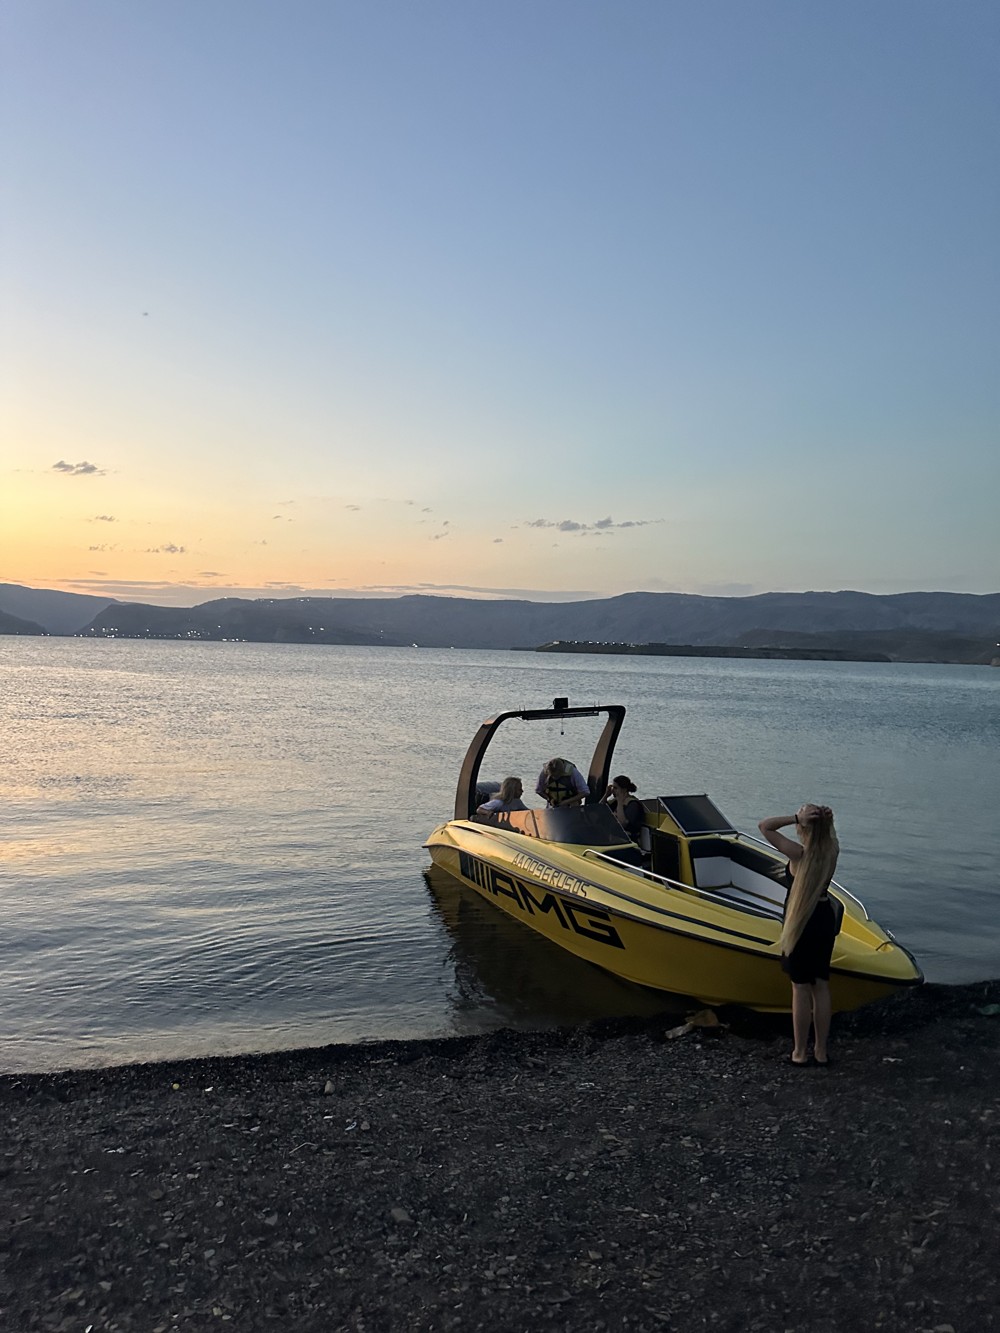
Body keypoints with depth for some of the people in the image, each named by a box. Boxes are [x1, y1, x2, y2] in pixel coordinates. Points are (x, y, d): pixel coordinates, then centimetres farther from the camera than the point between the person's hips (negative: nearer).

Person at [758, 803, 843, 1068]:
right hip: (825, 920, 6)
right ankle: (821, 1051, 24)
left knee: (801, 990, 5)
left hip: (801, 924, -6)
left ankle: (800, 1053, 15)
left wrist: (796, 818, -24)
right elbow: (829, 835, 18)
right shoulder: (832, 850, -6)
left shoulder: (800, 854, -22)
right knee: (821, 987, 15)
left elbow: (764, 826, -20)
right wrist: (826, 820, -5)